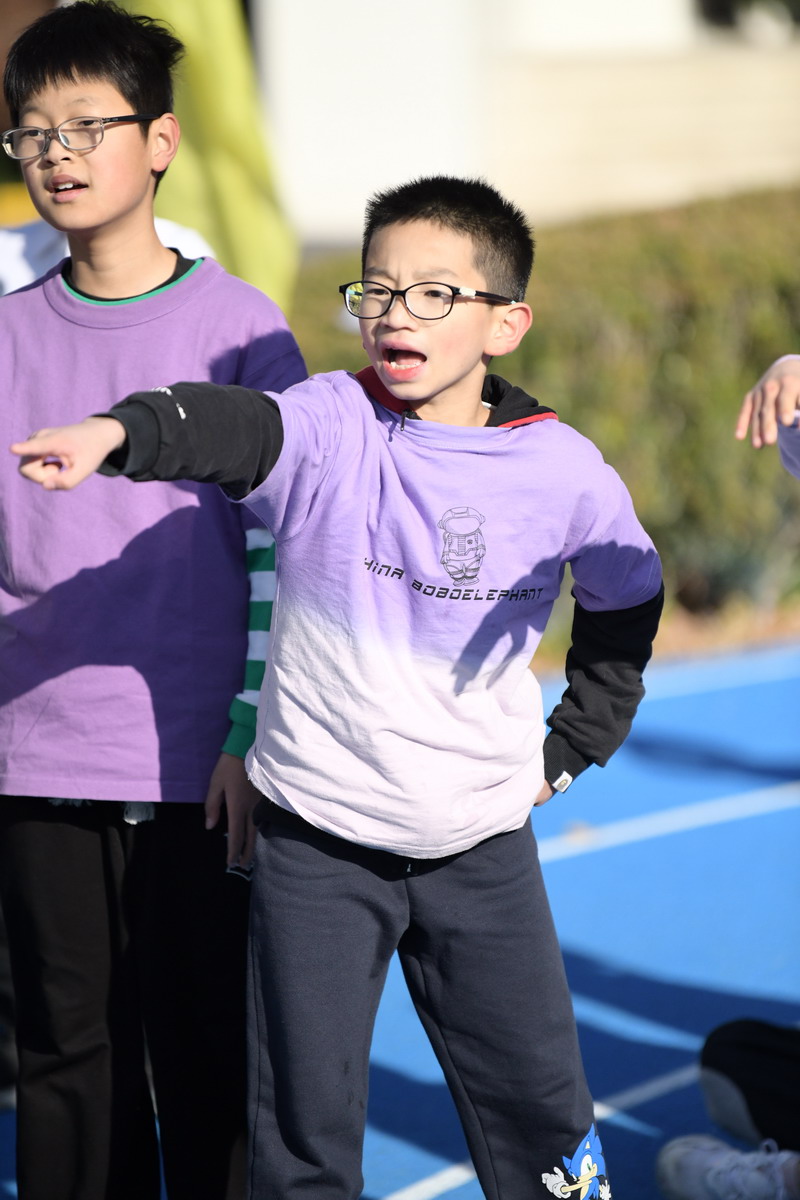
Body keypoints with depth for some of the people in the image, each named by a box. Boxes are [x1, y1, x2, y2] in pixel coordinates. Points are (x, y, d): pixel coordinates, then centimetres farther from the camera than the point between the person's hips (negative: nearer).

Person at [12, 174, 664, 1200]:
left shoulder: (563, 472, -4)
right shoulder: (330, 426, -10)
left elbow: (625, 604, 16)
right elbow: (231, 430, -33)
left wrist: (570, 750, 13)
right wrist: (120, 433, -53)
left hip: (482, 845, 1)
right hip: (315, 843, -1)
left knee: (537, 1104, 11)